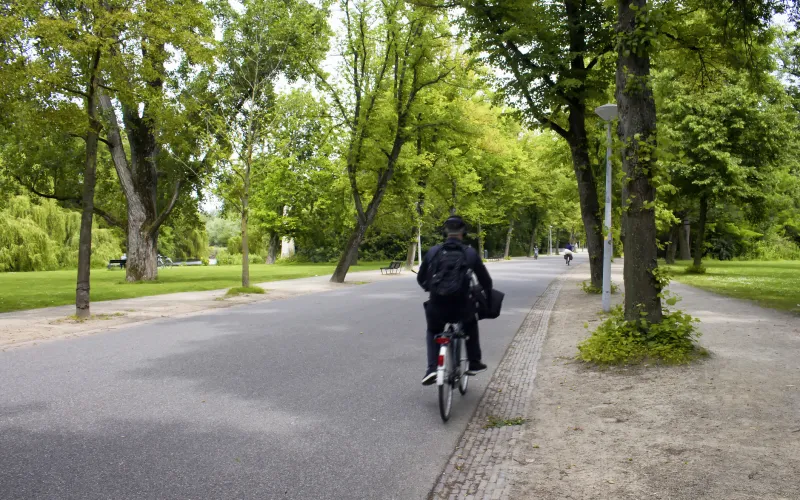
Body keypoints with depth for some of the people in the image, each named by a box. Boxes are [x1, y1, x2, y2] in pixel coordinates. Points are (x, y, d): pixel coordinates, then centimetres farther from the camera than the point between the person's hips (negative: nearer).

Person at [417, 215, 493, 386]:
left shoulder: (433, 252, 3)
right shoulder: (470, 253, 0)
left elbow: (421, 278, 13)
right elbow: (485, 279, 6)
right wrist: (489, 295, 27)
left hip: (436, 307, 0)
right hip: (461, 307, 0)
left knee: (433, 332, 31)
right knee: (471, 324, 35)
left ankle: (431, 368, 11)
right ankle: (474, 363, 35)